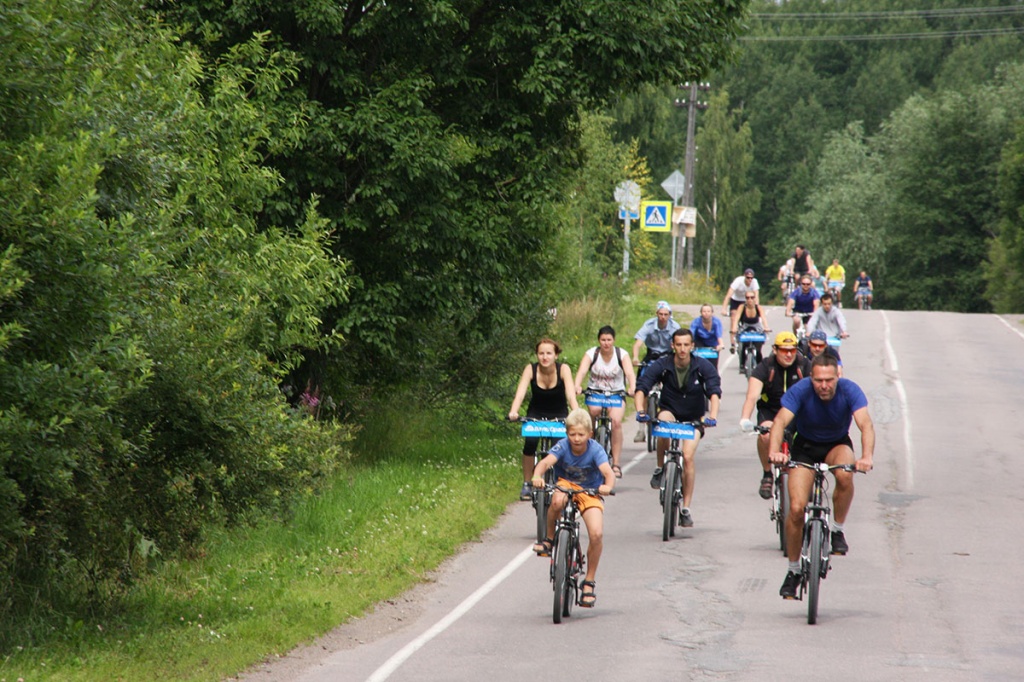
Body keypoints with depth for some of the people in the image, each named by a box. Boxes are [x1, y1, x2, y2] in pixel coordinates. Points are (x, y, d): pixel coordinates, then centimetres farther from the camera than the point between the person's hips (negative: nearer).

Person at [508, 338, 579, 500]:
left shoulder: (563, 369, -20)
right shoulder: (531, 369, -19)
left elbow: (571, 395, -32)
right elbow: (520, 393, -30)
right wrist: (513, 412, -49)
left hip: (558, 415, 0)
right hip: (536, 413, 0)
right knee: (530, 443, -24)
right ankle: (526, 485, -10)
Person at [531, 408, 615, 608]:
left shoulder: (595, 450, -19)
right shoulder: (562, 447, -18)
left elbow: (608, 472, -33)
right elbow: (546, 462, -34)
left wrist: (608, 485, -56)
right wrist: (537, 476, -56)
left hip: (590, 492, 0)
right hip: (565, 484, 0)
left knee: (596, 533, -21)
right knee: (557, 501, -39)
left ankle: (589, 581, -2)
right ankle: (549, 539, -12)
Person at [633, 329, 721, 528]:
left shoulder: (703, 367, -14)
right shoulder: (662, 366, -14)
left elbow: (714, 391, -23)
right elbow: (641, 387, -21)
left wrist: (712, 416, -41)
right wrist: (640, 411, -39)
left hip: (693, 419, 0)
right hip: (669, 412, 0)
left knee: (687, 457, -19)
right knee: (664, 421, -37)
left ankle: (686, 508, -11)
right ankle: (660, 469, -17)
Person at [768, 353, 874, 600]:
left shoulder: (850, 391, -25)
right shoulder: (800, 391, -26)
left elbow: (866, 424, -37)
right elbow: (780, 421, -38)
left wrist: (867, 456, -56)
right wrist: (774, 451, -58)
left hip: (837, 445, 0)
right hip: (805, 447, 0)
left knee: (845, 476, -35)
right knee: (796, 508, -14)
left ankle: (838, 530, -11)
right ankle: (793, 570, 5)